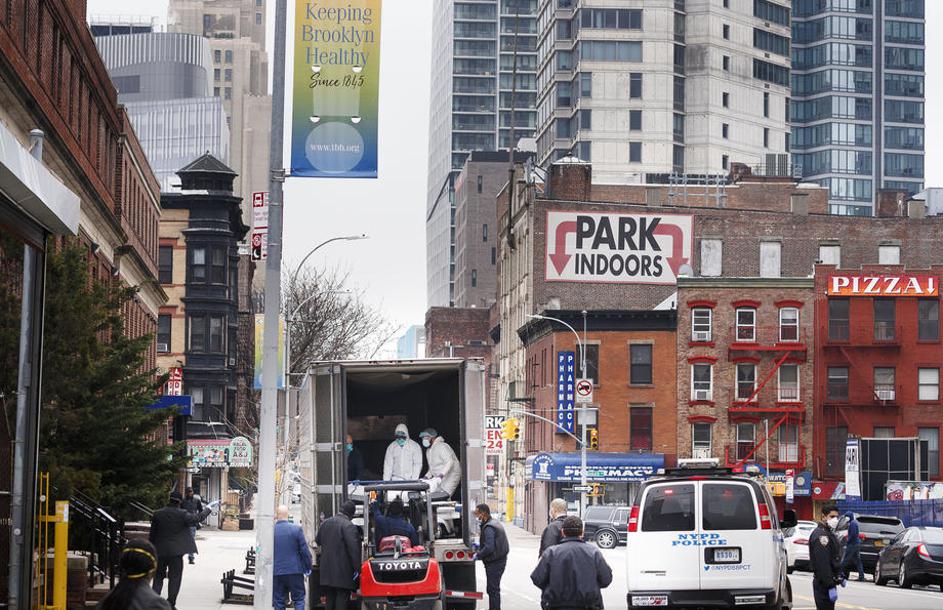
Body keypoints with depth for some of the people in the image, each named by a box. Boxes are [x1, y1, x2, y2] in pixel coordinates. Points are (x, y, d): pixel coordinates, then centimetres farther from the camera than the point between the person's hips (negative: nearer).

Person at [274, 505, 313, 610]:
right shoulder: (297, 529, -7)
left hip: (277, 572, 1)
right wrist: (308, 567, 7)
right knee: (299, 599, 7)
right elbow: (304, 550, -5)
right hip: (295, 570, -1)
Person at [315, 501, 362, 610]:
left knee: (330, 600, 14)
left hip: (326, 571, 7)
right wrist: (357, 568, -16)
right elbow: (354, 548, -19)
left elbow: (317, 541, 23)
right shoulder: (349, 526, -14)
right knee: (341, 601, -3)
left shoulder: (325, 523, 10)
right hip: (343, 572, -7)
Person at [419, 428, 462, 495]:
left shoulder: (441, 446, -14)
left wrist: (442, 474, -37)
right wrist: (427, 477, 8)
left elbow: (450, 462, -25)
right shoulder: (428, 451, 16)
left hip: (450, 477, -9)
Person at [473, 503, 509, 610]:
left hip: (494, 563, -10)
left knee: (493, 589, -5)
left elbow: (489, 548, -26)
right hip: (500, 560, 10)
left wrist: (478, 555, -15)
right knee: (492, 589, 19)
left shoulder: (488, 528, -20)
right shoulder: (495, 524, 13)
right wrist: (479, 546, 15)